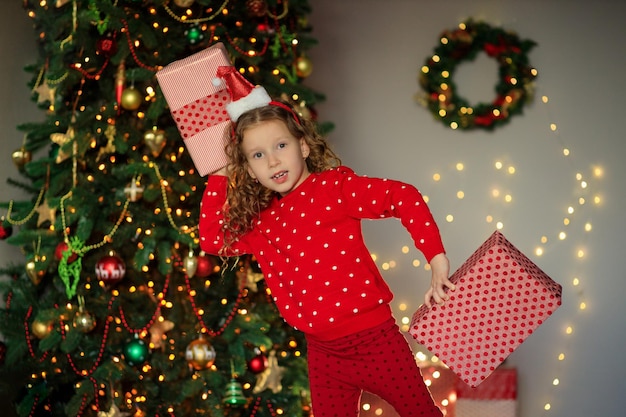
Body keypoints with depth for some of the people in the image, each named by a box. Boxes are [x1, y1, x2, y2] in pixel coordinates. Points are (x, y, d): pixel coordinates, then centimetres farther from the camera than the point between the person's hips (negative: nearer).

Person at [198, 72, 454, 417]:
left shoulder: (334, 187, -11)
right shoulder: (263, 222, 8)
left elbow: (404, 197, -19)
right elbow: (211, 238, 14)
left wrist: (436, 259, -25)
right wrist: (219, 176, 13)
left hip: (372, 338, -5)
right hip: (322, 351, 6)